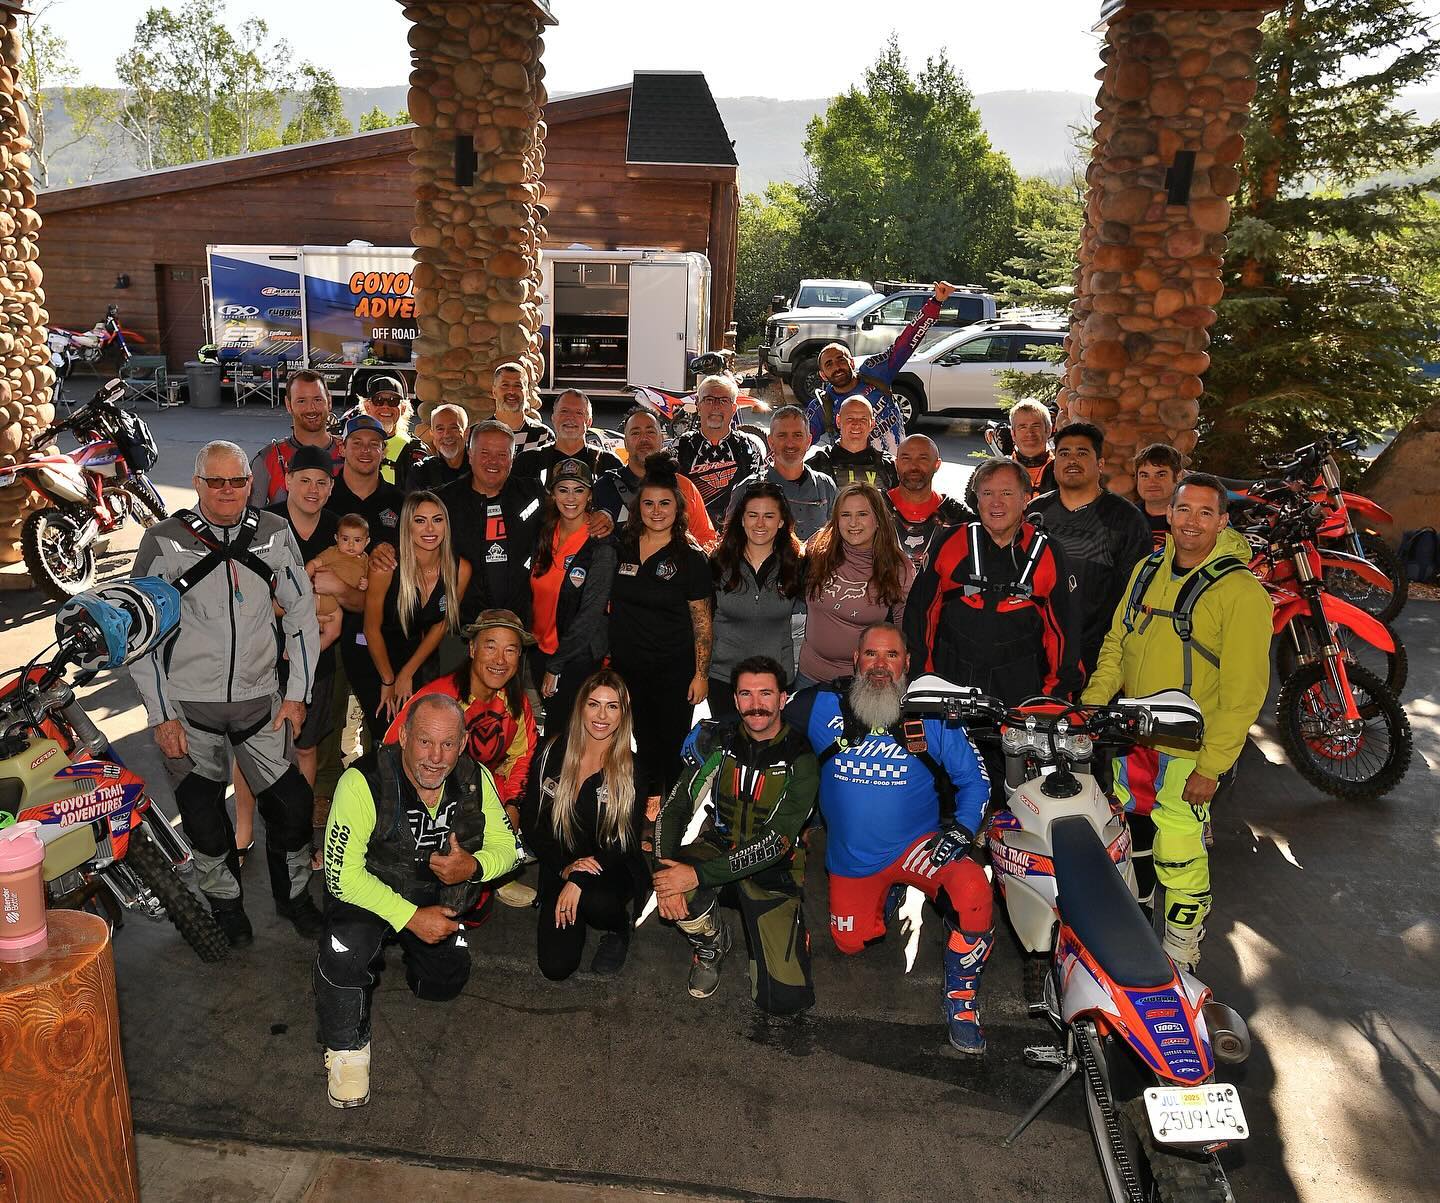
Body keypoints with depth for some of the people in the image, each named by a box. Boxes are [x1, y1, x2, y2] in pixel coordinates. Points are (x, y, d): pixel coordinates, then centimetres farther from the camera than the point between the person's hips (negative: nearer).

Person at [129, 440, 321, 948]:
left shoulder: (275, 533, 2)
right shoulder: (164, 540, -5)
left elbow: (302, 614, 9)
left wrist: (297, 693, 4)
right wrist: (161, 715, -6)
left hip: (258, 700, 2)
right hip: (187, 706, -1)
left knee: (291, 803, 1)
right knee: (203, 816, 5)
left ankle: (294, 895, 25)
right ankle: (225, 903, 30)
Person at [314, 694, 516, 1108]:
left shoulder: (475, 780, -16)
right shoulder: (364, 782, -30)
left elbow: (505, 845, -4)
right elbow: (342, 874, -26)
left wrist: (473, 867, -28)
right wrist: (410, 916, -30)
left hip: (436, 898, 5)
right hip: (365, 893, -4)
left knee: (448, 982, 1)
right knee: (345, 954, -31)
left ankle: (401, 950, 34)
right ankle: (347, 1049, -2)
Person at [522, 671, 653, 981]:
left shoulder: (632, 769, -7)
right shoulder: (553, 754, -3)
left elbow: (626, 842, -10)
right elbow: (532, 824, -2)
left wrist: (579, 880, -23)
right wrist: (566, 867, -17)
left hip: (613, 870, -2)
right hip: (560, 871, 2)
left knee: (597, 902, -37)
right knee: (556, 966, -13)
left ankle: (621, 927, 1)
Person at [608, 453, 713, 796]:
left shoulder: (691, 559, -6)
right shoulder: (620, 549, 3)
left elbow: (702, 621, -4)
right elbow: (607, 604, 14)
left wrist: (701, 674, -8)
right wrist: (605, 655, 9)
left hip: (674, 671, -3)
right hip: (626, 667, 3)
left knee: (672, 748, 4)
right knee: (644, 745, 15)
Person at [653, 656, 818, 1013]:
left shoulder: (800, 761, -17)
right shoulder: (718, 741, -5)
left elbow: (775, 843, -24)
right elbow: (675, 806, -8)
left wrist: (698, 874, -31)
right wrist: (665, 868, -27)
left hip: (773, 871, -2)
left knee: (785, 999, -13)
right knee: (671, 881, -33)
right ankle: (711, 943, 2)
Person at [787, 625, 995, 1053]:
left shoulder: (933, 717, -8)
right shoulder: (821, 706, -8)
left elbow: (974, 778, 0)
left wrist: (961, 829, -16)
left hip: (916, 843, -2)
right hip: (850, 858, 2)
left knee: (973, 888, -31)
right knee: (850, 944, 14)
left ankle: (961, 1000, -9)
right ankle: (884, 894, 45)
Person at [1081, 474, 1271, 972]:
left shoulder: (1241, 591, -15)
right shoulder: (1147, 570, 5)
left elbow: (1244, 691, -16)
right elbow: (1115, 644, 12)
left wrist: (1211, 766, -17)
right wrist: (1089, 706, 1)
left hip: (1187, 753, -6)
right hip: (1131, 739, 6)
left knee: (1179, 858, 1)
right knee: (1130, 841, 21)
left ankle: (1179, 957, 22)